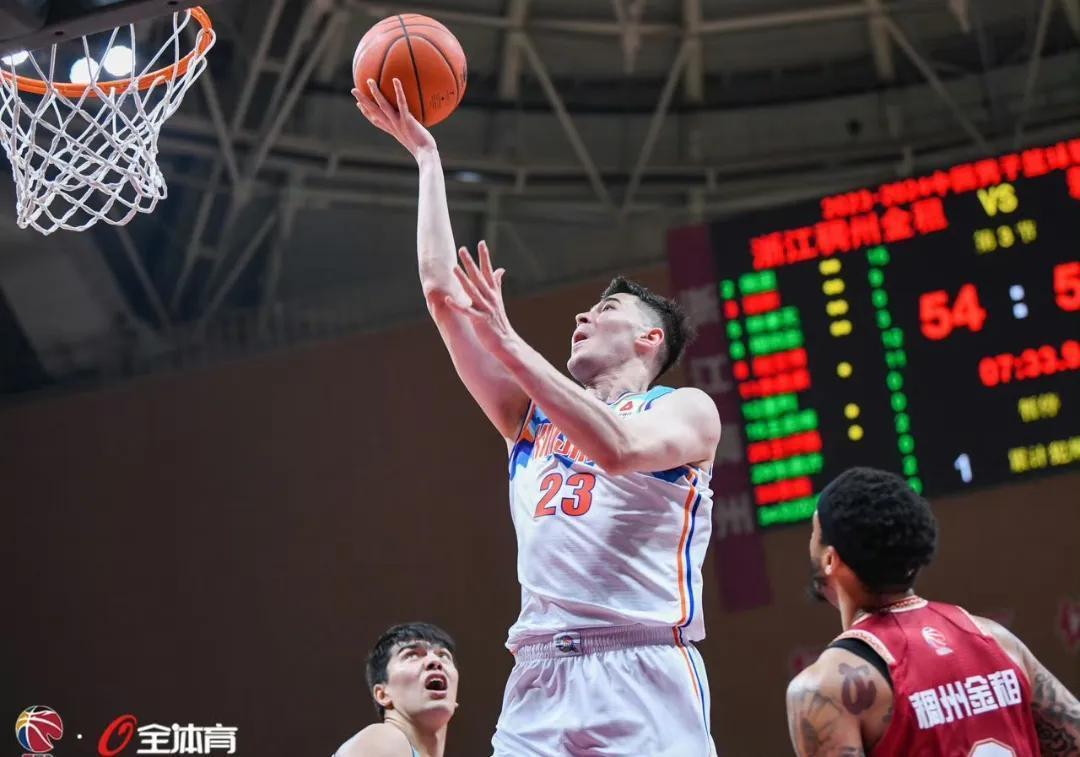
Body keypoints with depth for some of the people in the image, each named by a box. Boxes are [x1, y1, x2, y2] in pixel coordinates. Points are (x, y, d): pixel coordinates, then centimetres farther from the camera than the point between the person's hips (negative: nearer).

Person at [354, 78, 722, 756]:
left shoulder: (688, 411, 10)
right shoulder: (531, 414, 23)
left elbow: (618, 447, -13)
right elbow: (443, 293, 19)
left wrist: (508, 343, -12)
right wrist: (427, 156, 21)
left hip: (646, 678, -4)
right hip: (540, 681, 4)